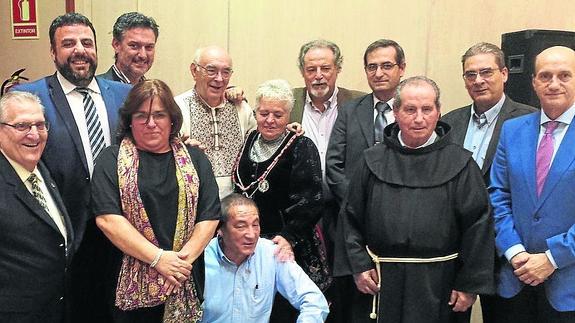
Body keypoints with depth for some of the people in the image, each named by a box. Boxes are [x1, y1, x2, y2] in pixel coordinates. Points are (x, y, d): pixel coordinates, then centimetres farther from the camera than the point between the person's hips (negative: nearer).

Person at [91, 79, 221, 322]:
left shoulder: (195, 159, 7)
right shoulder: (112, 160, 1)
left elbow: (209, 217, 0)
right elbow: (107, 218, -11)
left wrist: (183, 259, -13)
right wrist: (159, 258, -16)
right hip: (128, 285, -2)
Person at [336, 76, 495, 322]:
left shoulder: (460, 163, -4)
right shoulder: (373, 161, 2)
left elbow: (478, 225, -5)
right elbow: (351, 218, 4)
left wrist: (470, 284, -6)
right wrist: (359, 266, -2)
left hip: (439, 287, -1)